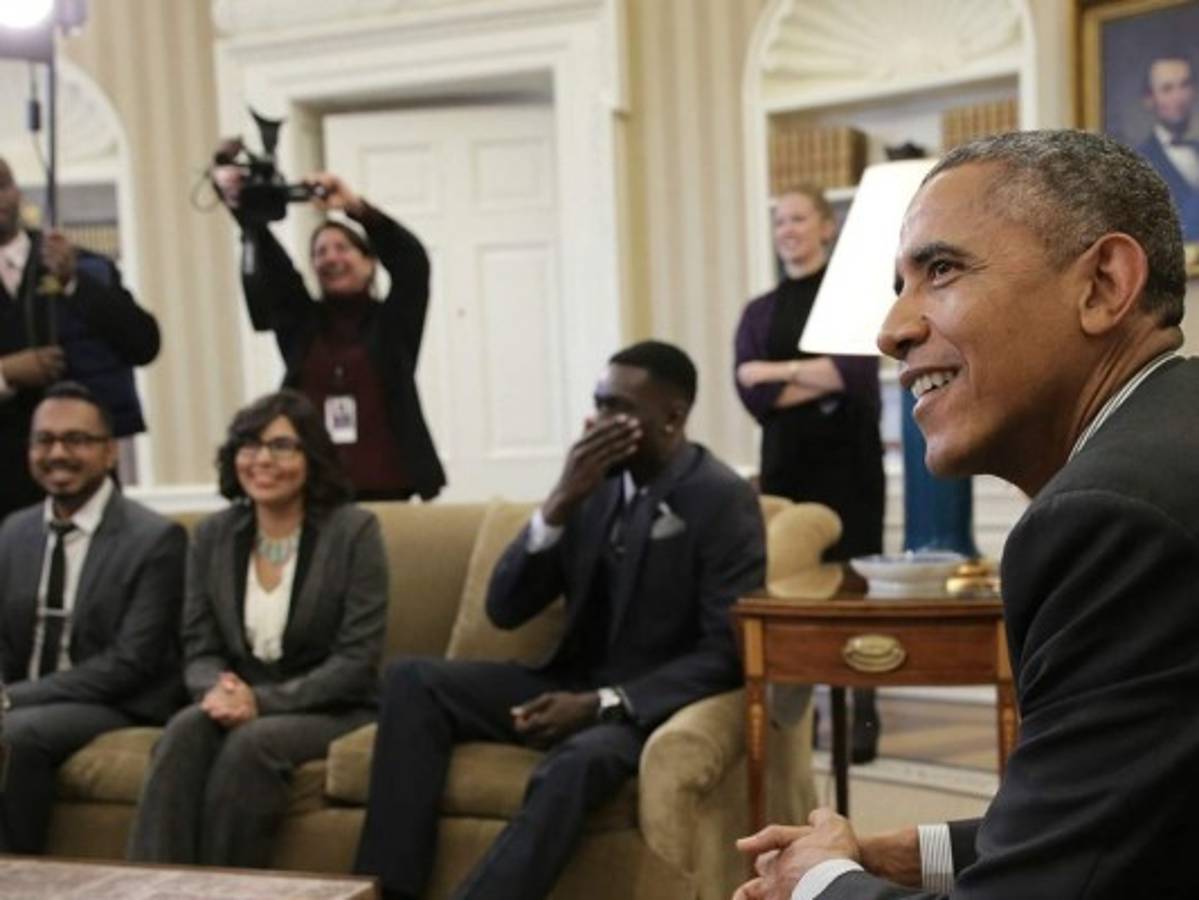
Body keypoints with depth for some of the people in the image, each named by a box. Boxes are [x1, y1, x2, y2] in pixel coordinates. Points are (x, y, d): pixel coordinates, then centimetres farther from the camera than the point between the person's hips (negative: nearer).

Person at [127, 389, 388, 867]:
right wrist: (219, 688, -18)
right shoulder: (213, 534, 7)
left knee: (250, 743, -34)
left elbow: (357, 660, -12)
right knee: (186, 729, -30)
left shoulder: (354, 530, -6)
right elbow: (200, 650, 7)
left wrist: (264, 700, -21)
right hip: (243, 706, 3)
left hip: (333, 710, -3)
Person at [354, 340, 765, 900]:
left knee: (576, 761, -38)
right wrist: (560, 502, -14)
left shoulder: (722, 500, -10)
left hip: (652, 705, -6)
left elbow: (729, 651, -16)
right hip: (571, 685, 6)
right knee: (411, 679, -13)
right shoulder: (595, 481, 5)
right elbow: (504, 610, 1)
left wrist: (603, 703, -25)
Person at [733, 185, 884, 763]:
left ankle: (862, 717, 2)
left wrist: (780, 371, -9)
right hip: (785, 462, 3)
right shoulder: (759, 312, 14)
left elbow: (858, 371, -12)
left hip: (847, 459, -3)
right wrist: (824, 381, -10)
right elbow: (752, 394, 1)